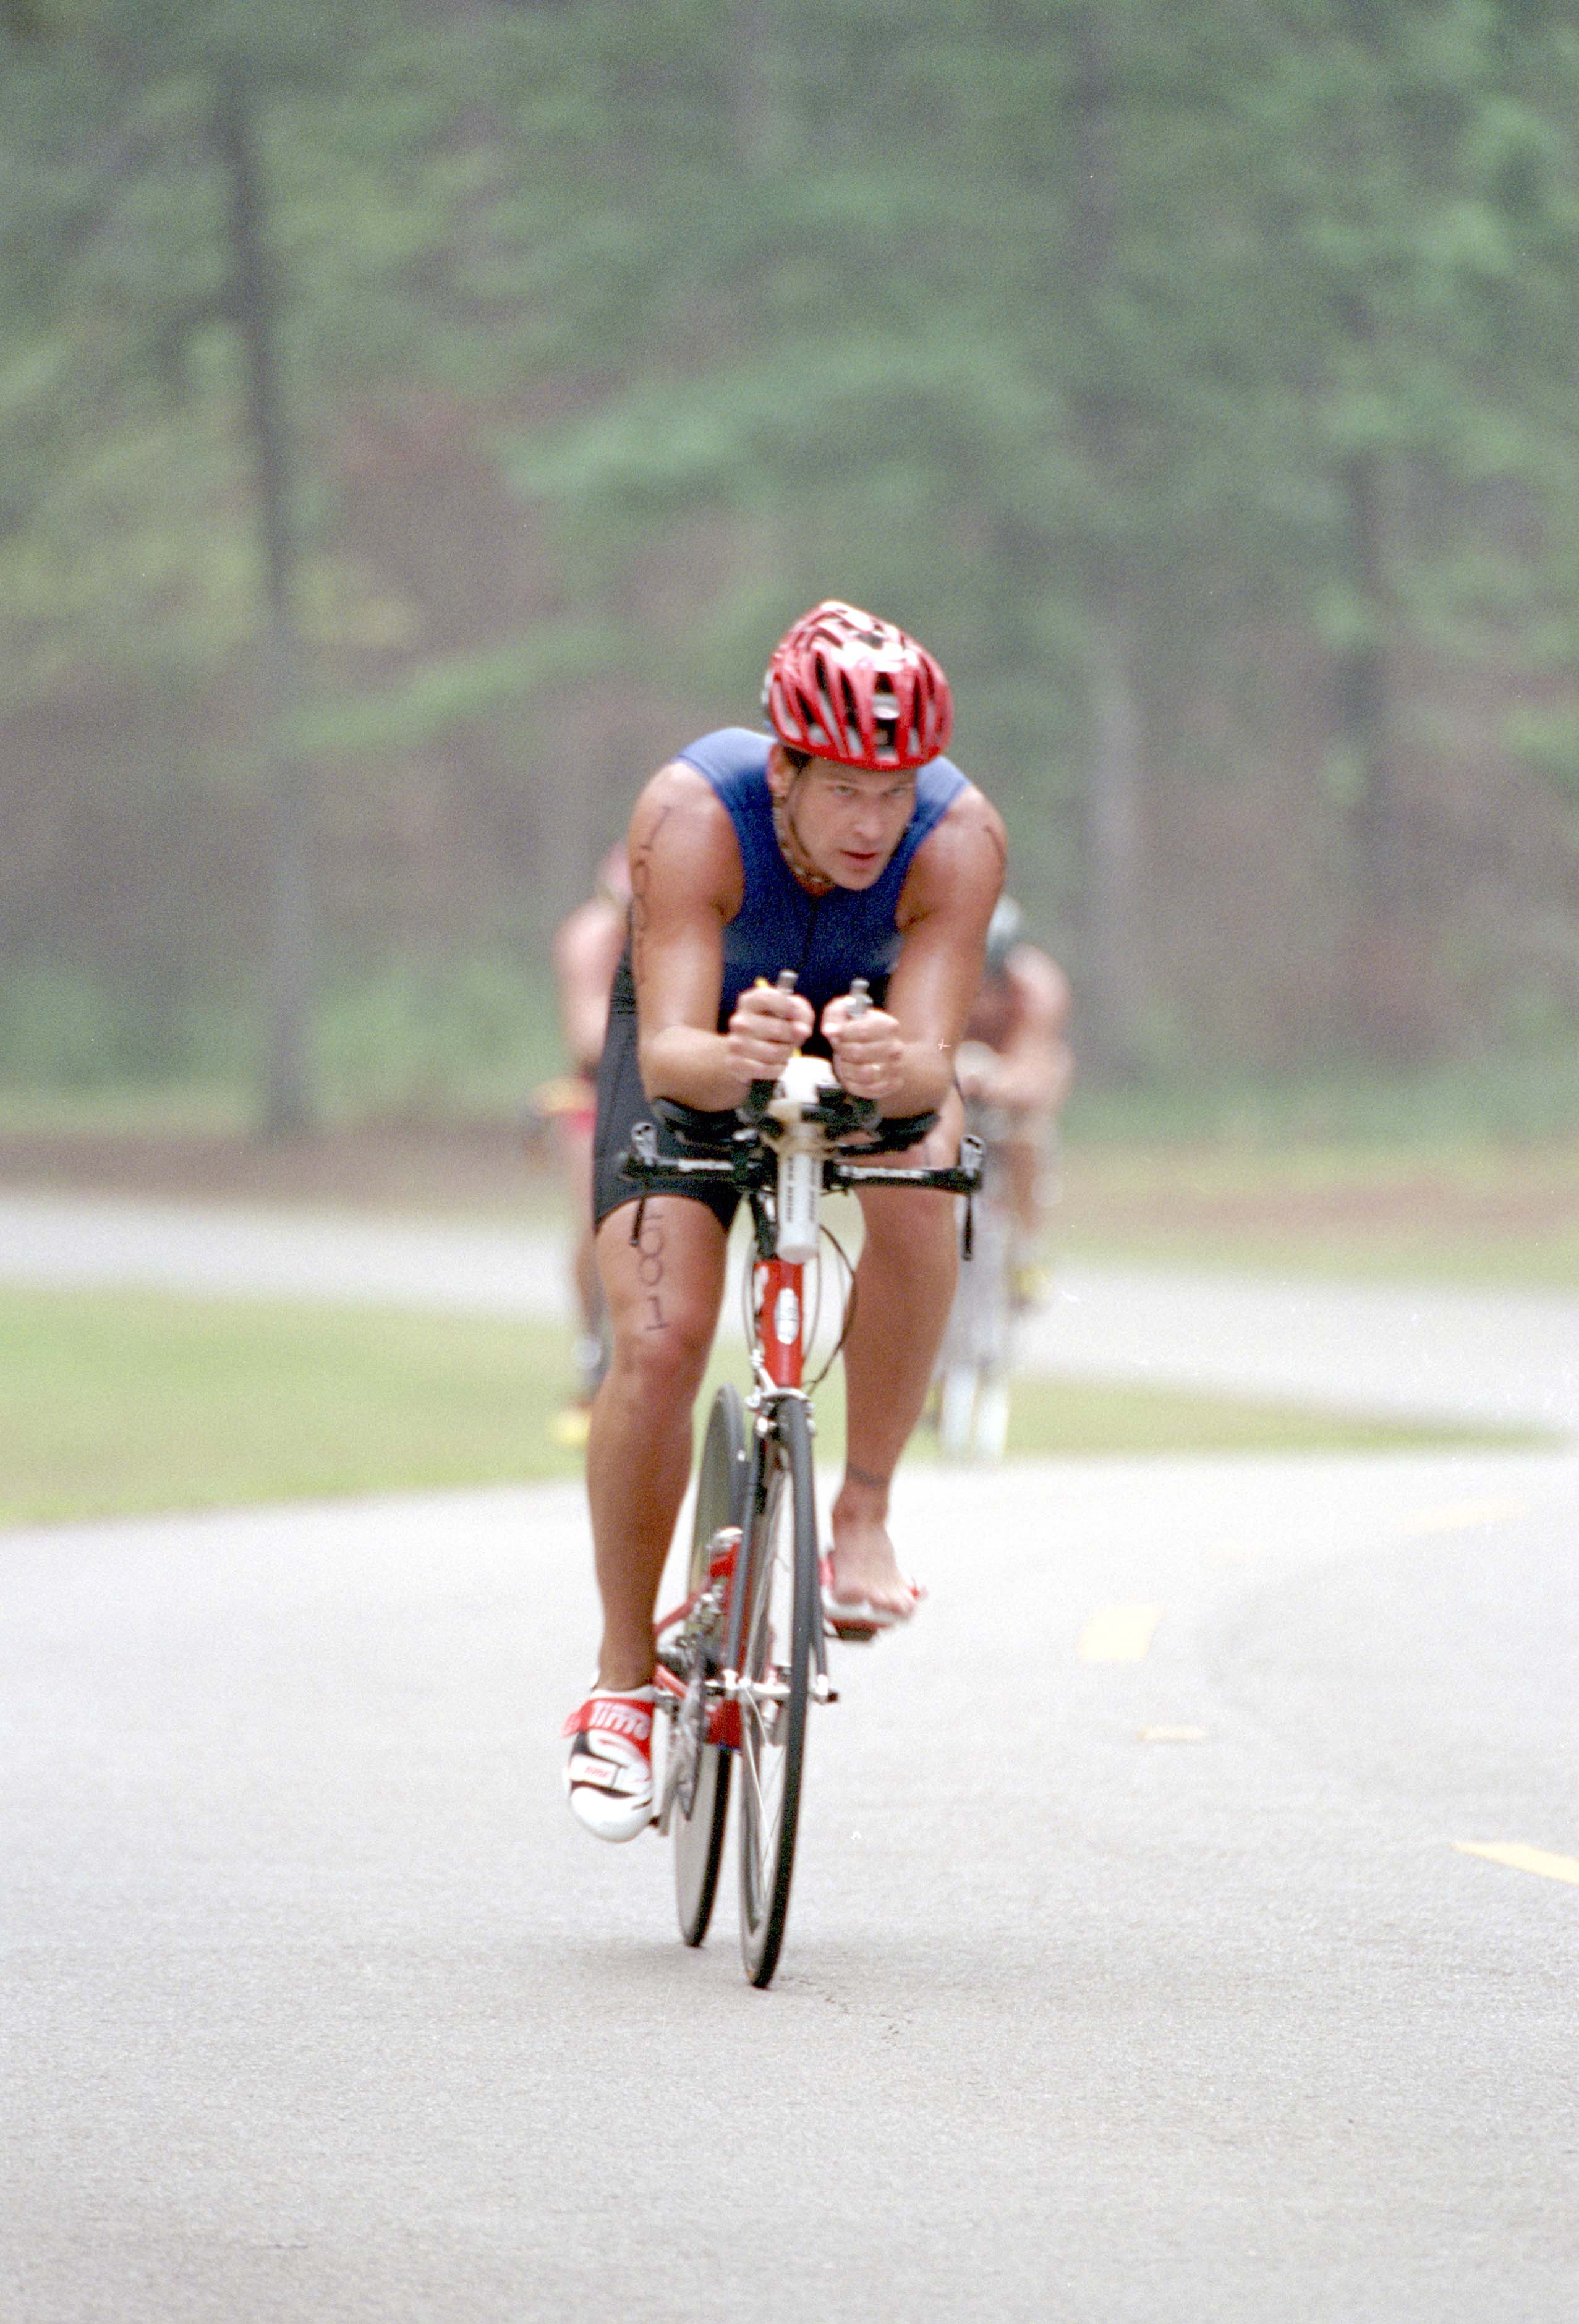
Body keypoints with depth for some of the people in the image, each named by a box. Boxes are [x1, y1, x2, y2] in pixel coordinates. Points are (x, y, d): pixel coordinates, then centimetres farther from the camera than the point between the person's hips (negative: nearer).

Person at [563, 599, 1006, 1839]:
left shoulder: (960, 837, -33)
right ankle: (624, 1682, -2)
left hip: (870, 1031, 1)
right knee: (659, 1339, -19)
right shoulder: (694, 816, -36)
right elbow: (668, 1051, -44)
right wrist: (731, 1056, -67)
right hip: (701, 1046, -1)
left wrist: (888, 1067, -64)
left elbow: (932, 1059, -40)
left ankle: (864, 1512, -16)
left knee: (922, 1181, -34)